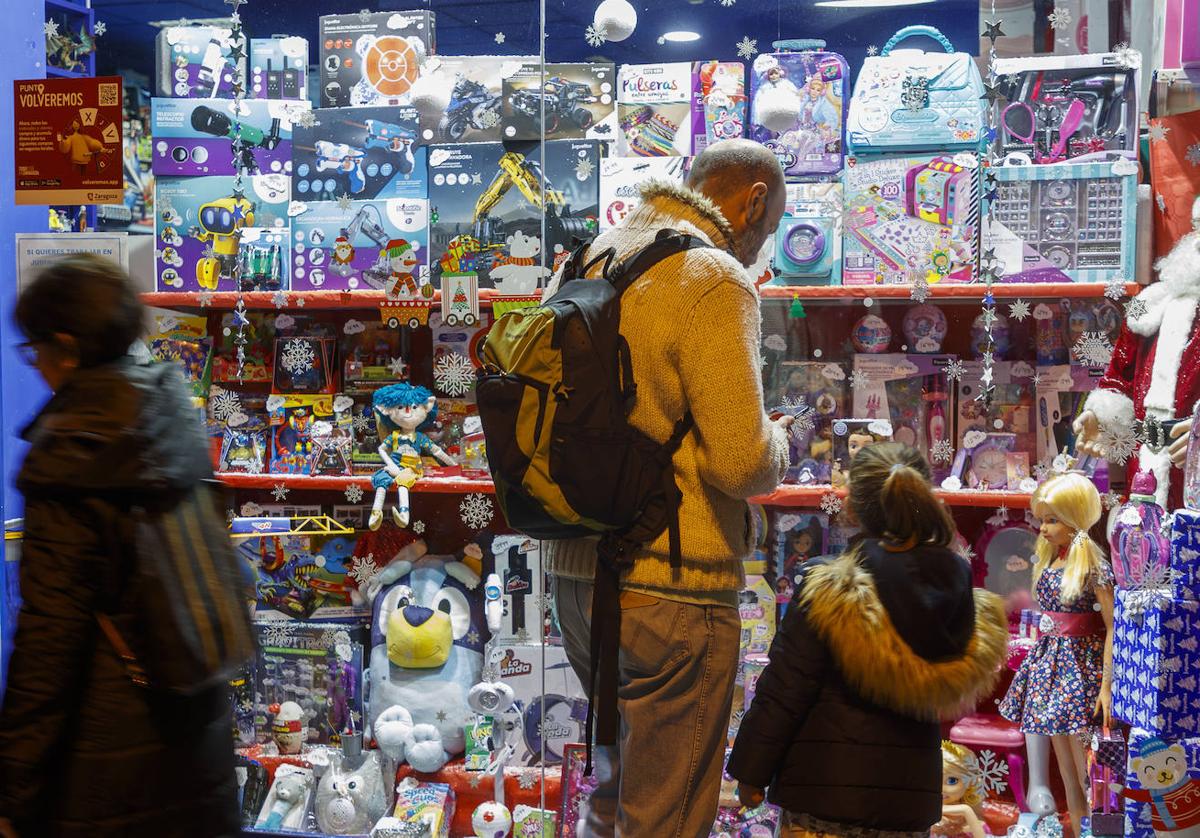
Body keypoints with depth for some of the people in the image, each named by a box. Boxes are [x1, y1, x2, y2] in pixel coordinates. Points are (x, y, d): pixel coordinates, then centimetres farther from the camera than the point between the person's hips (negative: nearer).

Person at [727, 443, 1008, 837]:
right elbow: (954, 702, 10)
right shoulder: (958, 588, -2)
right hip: (913, 790, 4)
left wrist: (752, 771, -3)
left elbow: (783, 692, -12)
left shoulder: (825, 588, -15)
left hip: (828, 785, -4)